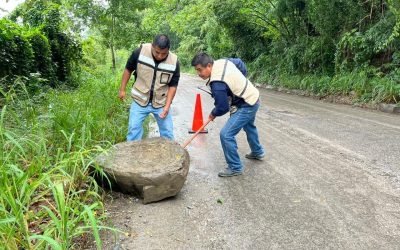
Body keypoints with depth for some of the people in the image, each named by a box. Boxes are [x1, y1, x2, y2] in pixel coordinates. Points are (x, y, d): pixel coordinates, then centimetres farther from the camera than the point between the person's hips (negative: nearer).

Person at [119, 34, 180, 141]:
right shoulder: (140, 52, -16)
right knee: (134, 129, 3)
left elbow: (173, 85, -6)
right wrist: (122, 90, 2)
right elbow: (128, 70, 0)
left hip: (161, 103, 1)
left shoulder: (174, 62, -15)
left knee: (167, 132, 8)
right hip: (140, 100, 0)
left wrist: (167, 106, -13)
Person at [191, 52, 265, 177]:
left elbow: (222, 108, -25)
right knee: (249, 126, 32)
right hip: (253, 97, 10)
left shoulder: (217, 84, -32)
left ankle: (235, 168, 3)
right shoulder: (222, 61, -5)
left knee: (226, 134, -11)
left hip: (246, 107, -10)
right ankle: (258, 152, 55)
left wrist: (213, 114, -4)